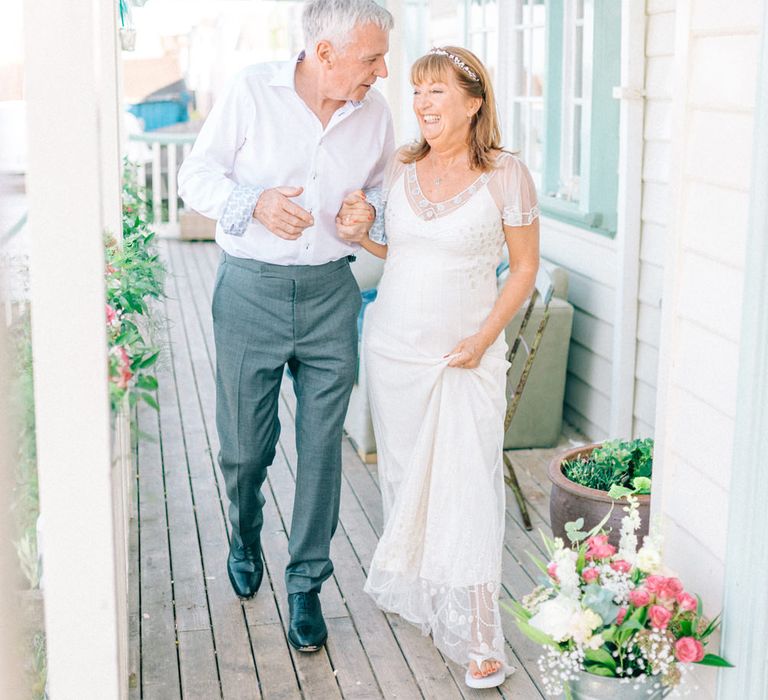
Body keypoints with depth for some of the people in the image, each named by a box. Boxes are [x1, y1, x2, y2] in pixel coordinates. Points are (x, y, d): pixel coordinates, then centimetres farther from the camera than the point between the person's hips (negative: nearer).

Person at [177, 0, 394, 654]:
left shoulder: (375, 112, 4)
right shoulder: (251, 92, -7)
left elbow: (384, 186, 19)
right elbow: (197, 174, -1)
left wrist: (369, 209, -5)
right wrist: (254, 202, -19)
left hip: (331, 293, 2)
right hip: (251, 289, -2)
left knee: (321, 446, 3)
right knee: (244, 446, 7)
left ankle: (306, 584, 20)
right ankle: (245, 536, 41)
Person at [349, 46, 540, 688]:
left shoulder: (506, 175, -9)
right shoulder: (400, 169, 4)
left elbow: (525, 266, -3)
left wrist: (484, 337, -12)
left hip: (466, 356, -4)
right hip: (393, 346, 5)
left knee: (467, 486, -7)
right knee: (404, 477, 13)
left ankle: (477, 639, 0)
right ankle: (413, 593, 32)